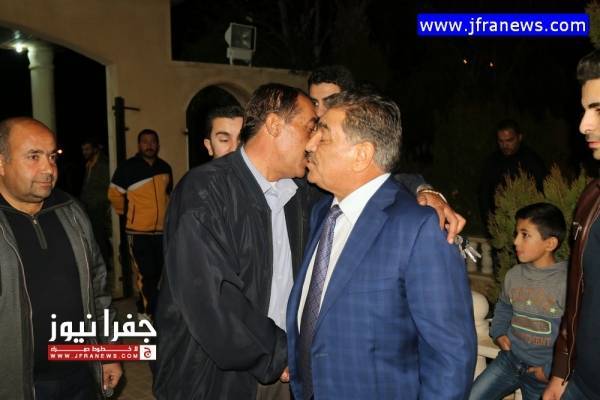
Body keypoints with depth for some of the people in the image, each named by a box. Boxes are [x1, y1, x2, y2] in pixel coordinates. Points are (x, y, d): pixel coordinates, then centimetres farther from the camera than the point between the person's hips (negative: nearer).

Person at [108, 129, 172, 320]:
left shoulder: (165, 167, 7)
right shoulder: (128, 168, -8)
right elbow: (114, 194, 2)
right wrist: (126, 212, 10)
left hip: (162, 229, 5)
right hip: (138, 230, -5)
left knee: (159, 272, 10)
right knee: (146, 273, -7)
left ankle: (145, 307, 27)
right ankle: (149, 311, 9)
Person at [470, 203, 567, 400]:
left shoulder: (568, 282, -19)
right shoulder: (513, 275, -2)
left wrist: (551, 370, -13)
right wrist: (498, 332, 3)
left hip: (543, 371, -4)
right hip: (510, 360, 4)